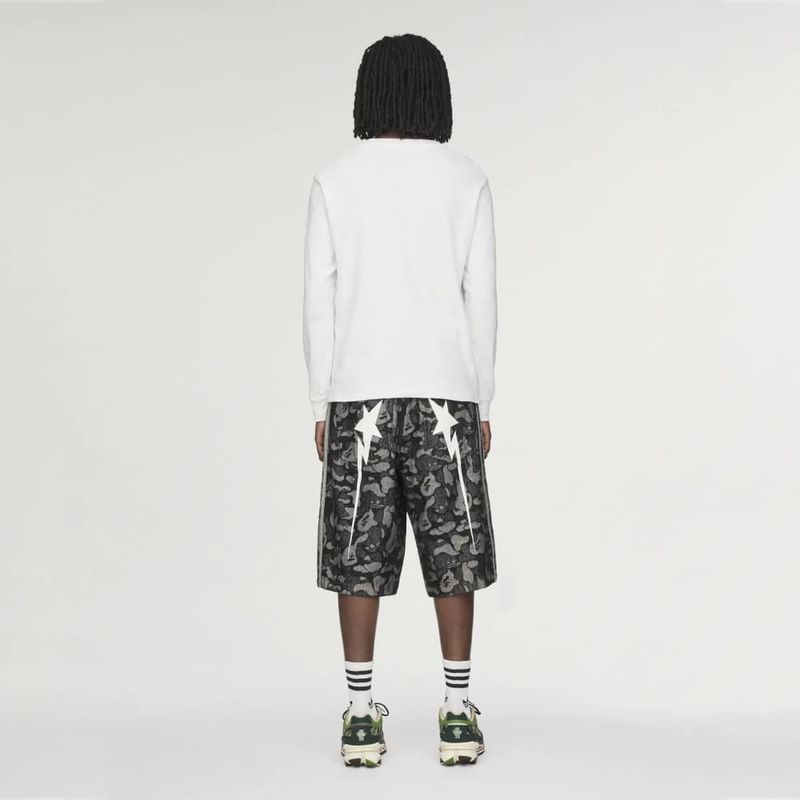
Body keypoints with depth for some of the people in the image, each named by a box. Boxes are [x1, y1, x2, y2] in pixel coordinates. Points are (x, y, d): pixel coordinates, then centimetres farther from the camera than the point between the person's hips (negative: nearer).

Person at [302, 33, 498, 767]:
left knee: (359, 551, 5)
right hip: (444, 390, 0)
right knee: (452, 548, 6)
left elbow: (319, 299, -1)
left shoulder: (334, 178, 1)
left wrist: (321, 405, 5)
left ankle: (362, 719, 7)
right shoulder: (466, 178, 1)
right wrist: (482, 405, 6)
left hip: (359, 391, 0)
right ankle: (458, 716, 9)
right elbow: (481, 299, -1)